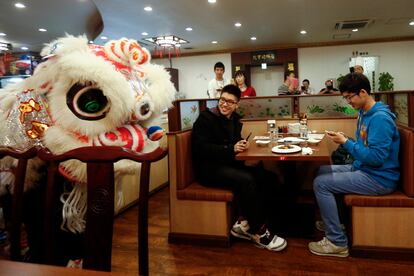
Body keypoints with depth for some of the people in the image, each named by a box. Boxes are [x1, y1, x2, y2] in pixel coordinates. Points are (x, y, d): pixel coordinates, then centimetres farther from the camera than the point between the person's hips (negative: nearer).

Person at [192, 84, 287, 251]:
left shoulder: (234, 119, 12)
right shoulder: (206, 118, -9)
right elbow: (201, 148, -19)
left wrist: (242, 144, -4)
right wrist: (231, 149, -23)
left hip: (228, 165, 8)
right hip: (208, 168, -8)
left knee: (266, 177, -11)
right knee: (247, 180, -31)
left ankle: (243, 224, -5)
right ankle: (259, 232, -14)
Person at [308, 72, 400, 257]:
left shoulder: (380, 118, -22)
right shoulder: (364, 113, 9)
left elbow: (376, 157, -27)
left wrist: (346, 143, -21)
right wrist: (343, 140, 1)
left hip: (379, 178, -10)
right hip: (363, 168, 10)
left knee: (321, 184, -18)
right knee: (321, 171, 15)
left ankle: (337, 242, -8)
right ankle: (333, 221, 27)